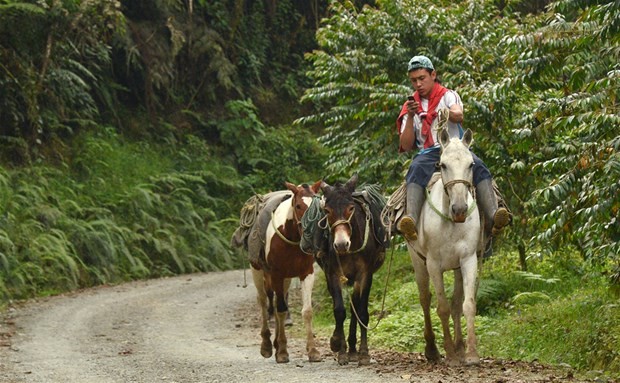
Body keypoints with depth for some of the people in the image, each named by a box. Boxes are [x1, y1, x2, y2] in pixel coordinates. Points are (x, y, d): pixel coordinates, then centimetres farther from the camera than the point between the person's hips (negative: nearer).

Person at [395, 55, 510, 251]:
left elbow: (459, 116, -11)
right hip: (427, 154, 0)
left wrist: (447, 113, -36)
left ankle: (492, 219, -48)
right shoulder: (411, 106, 17)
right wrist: (411, 117, -6)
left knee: (478, 166, -31)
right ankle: (410, 221, -58)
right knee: (416, 169, -35)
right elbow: (406, 146, 8)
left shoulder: (448, 96, 14)